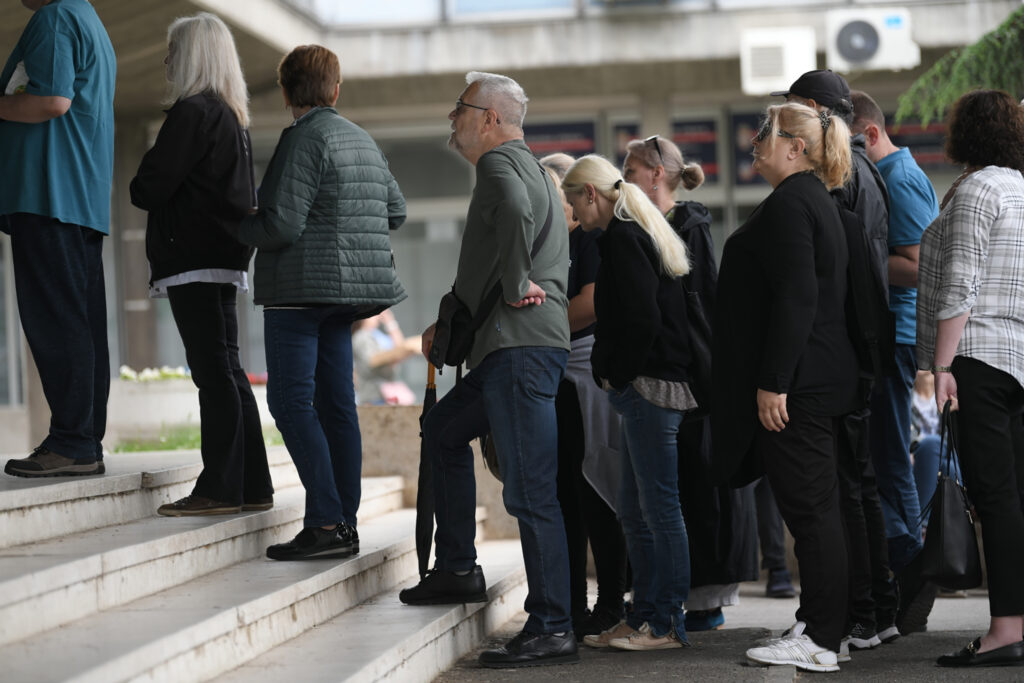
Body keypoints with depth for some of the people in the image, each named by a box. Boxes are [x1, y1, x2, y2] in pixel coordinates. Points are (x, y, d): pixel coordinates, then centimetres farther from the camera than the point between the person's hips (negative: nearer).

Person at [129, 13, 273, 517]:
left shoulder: (191, 112, -11)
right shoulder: (234, 117, 17)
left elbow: (151, 187, -15)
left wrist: (139, 191, 7)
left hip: (193, 259, -9)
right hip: (225, 257, 9)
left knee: (213, 370, -9)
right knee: (226, 371, 11)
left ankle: (220, 488, -9)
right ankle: (252, 485, 12)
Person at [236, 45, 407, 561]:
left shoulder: (304, 138, -12)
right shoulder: (362, 140, 14)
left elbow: (281, 225, -18)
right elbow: (396, 211, 23)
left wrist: (240, 228, 1)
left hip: (304, 286, -8)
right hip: (344, 293, 8)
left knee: (291, 400, -9)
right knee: (335, 402, 8)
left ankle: (327, 524, -16)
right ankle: (344, 524, 7)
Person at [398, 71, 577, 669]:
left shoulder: (502, 162, -6)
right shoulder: (524, 167, 26)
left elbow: (514, 211, -32)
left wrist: (516, 287, -21)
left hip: (523, 346, -11)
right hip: (507, 350, 11)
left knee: (531, 492, -12)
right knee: (443, 429, 25)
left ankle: (553, 629, -12)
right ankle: (458, 569, 26)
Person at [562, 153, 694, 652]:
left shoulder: (622, 237, -11)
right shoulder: (640, 232, 20)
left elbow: (642, 320, -20)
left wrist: (616, 374, -9)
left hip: (647, 386, -11)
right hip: (649, 387, 11)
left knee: (658, 505, -6)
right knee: (634, 510, 14)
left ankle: (667, 624, -3)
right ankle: (645, 615, 19)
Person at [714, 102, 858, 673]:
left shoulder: (790, 203, -14)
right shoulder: (818, 201, 19)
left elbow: (795, 298, -22)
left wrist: (772, 383, -22)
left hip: (798, 385, -11)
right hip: (827, 379, 11)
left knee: (810, 510, -8)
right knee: (819, 511, 12)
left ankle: (820, 643, -6)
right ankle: (819, 626, 18)